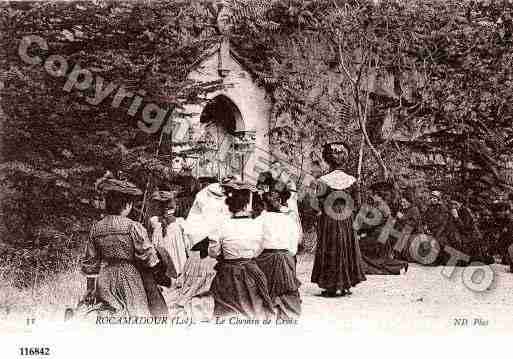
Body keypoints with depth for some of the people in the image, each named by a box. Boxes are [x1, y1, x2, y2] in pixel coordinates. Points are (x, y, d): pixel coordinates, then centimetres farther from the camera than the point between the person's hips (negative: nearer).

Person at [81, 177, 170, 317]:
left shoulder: (96, 228, 1)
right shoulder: (133, 227, -14)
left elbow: (89, 265, 8)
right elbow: (149, 258, -9)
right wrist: (163, 278, 5)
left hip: (106, 285, 5)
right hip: (131, 282, -5)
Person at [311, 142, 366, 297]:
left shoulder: (324, 181, -13)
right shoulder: (351, 180, -3)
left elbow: (319, 203, -9)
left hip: (328, 221, -3)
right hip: (347, 222, 3)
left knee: (330, 252, 5)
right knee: (346, 250, 13)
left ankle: (331, 287, 5)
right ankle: (345, 285, 17)